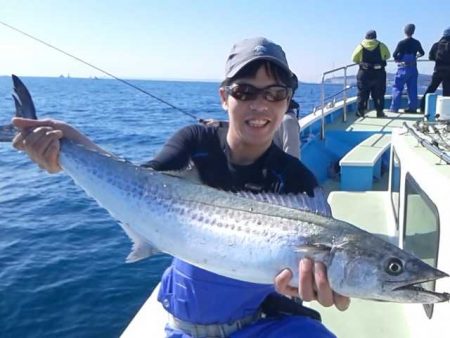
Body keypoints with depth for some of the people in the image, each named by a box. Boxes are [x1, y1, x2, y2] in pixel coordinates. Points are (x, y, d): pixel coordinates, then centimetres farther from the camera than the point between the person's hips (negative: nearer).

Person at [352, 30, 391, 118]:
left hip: (364, 73, 0)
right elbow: (388, 56, 12)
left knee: (362, 93, 9)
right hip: (379, 73, 1)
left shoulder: (361, 46, -4)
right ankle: (379, 111, 9)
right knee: (379, 94, 9)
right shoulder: (381, 46, -2)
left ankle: (361, 111, 11)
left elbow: (354, 58, 4)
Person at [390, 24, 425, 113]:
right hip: (413, 68, 5)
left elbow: (394, 55, -12)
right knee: (412, 88, 9)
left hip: (403, 68, -5)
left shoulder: (402, 43, -11)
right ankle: (413, 107, 11)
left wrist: (397, 59, 8)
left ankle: (394, 108, -3)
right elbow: (422, 53, 19)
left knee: (397, 87, 1)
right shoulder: (417, 43, 4)